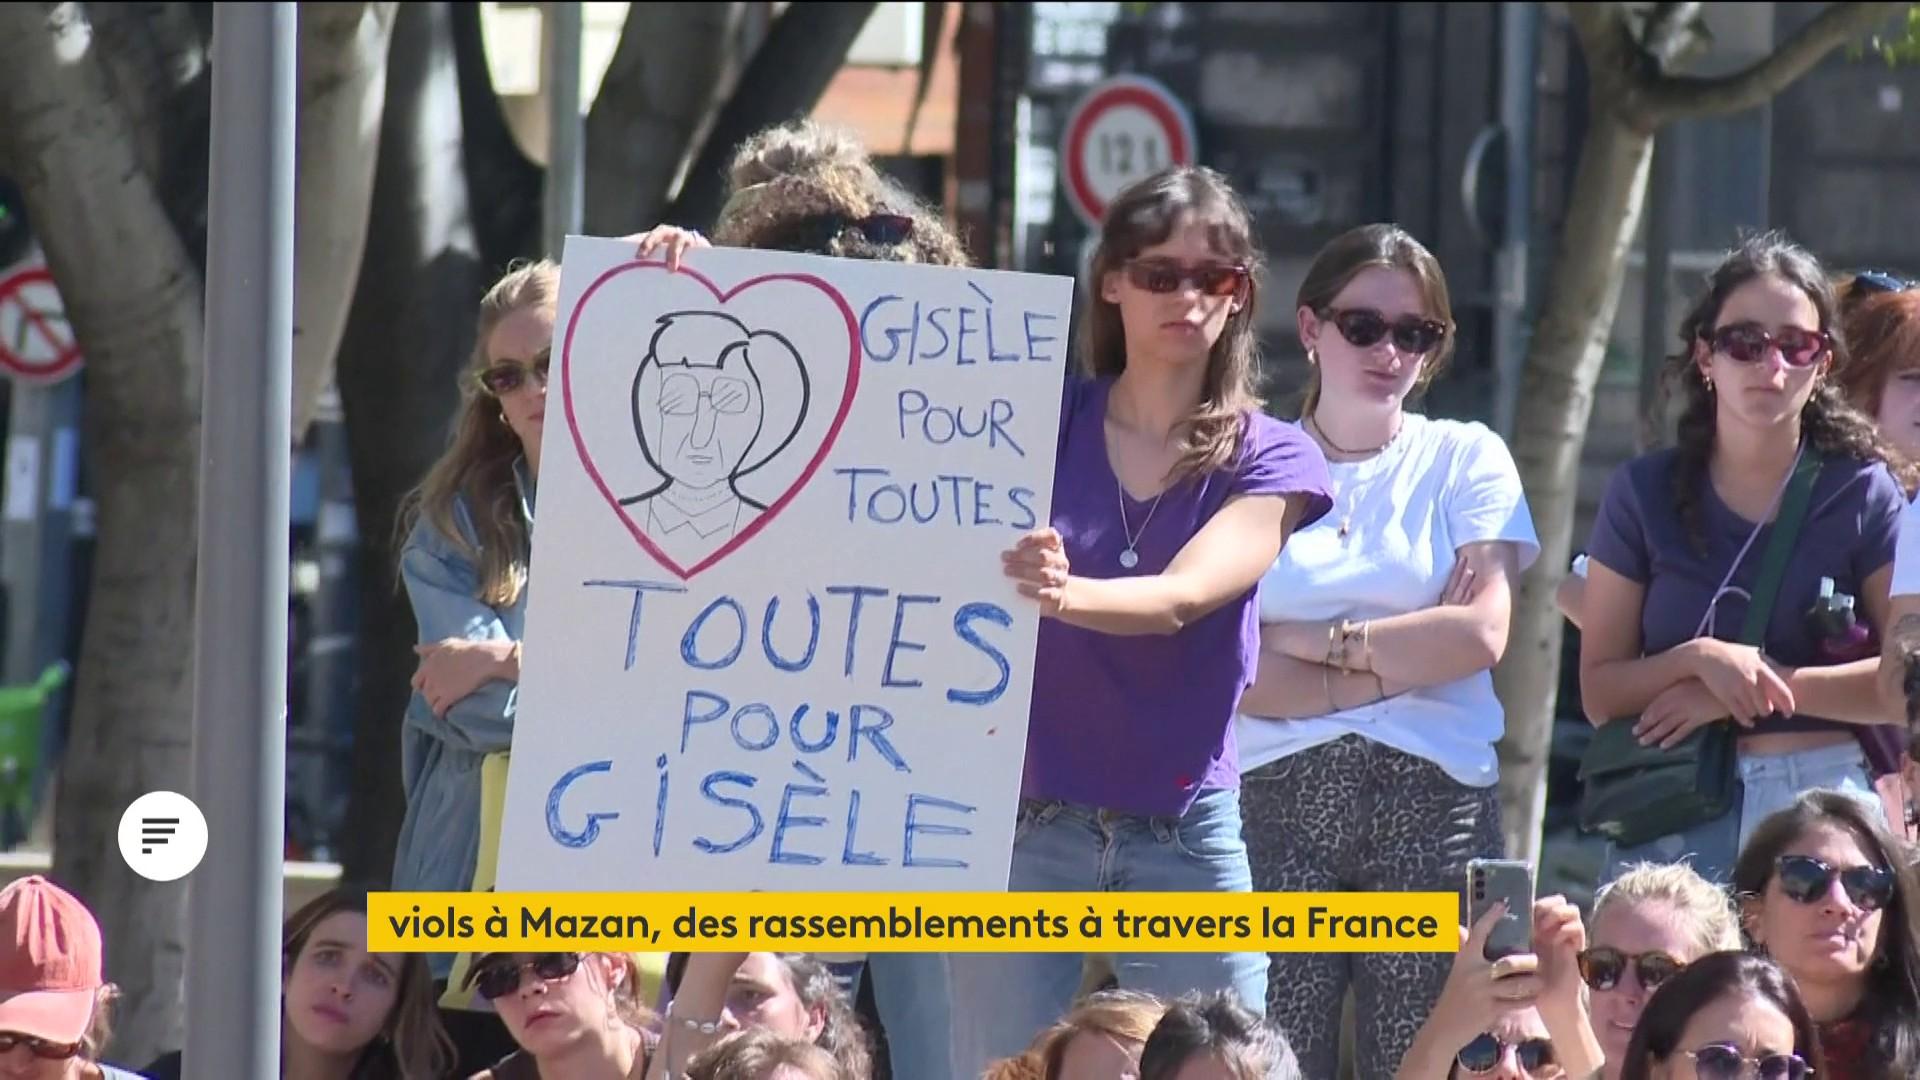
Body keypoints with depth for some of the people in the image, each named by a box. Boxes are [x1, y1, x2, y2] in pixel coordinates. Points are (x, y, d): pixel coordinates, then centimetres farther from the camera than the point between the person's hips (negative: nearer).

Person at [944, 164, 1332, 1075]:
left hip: (1184, 837, 0)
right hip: (1022, 825, 0)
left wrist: (1067, 595, -36)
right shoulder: (1039, 419, 6)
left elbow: (1185, 595, -15)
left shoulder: (1270, 460, 2)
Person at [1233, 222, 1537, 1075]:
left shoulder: (1466, 459, 9)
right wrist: (1404, 659, -5)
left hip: (1435, 802, 1)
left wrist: (1316, 641, -2)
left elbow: (1482, 634, -3)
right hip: (1281, 802, -1)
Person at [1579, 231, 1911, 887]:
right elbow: (1599, 692, 4)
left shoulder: (1864, 495, 4)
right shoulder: (1644, 494, 6)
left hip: (1823, 804, 0)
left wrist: (1769, 683, -8)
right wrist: (1700, 658, -13)